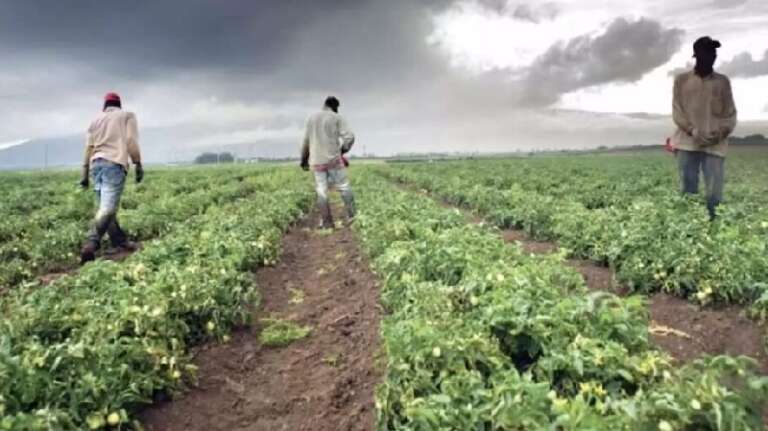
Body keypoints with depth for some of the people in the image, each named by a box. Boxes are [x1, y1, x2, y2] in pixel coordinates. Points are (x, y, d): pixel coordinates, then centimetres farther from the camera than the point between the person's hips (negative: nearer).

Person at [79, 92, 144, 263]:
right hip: (114, 164, -5)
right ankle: (90, 244, -26)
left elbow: (89, 147, 17)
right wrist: (138, 164, 2)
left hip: (96, 164, 6)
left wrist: (85, 173, 18)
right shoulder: (127, 115, 12)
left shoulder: (97, 119, 22)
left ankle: (120, 241, 19)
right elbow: (131, 141, -1)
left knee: (106, 206, 12)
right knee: (108, 208, -13)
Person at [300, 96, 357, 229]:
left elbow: (306, 142, 17)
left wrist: (304, 160, 26)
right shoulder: (337, 118, 0)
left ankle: (327, 223, 4)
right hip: (333, 159, -3)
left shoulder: (312, 118, 13)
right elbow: (349, 137, -11)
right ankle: (352, 216, 4)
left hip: (317, 161, 3)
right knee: (344, 187, 6)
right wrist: (342, 151, 5)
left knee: (322, 192, 5)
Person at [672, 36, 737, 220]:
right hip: (687, 143, -1)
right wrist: (694, 131, -11)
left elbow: (730, 114, 11)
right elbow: (677, 111, 3)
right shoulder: (681, 80, 11)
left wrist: (720, 133, -8)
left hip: (715, 145, 1)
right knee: (688, 192, -3)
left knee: (714, 194, -7)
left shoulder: (723, 81, 15)